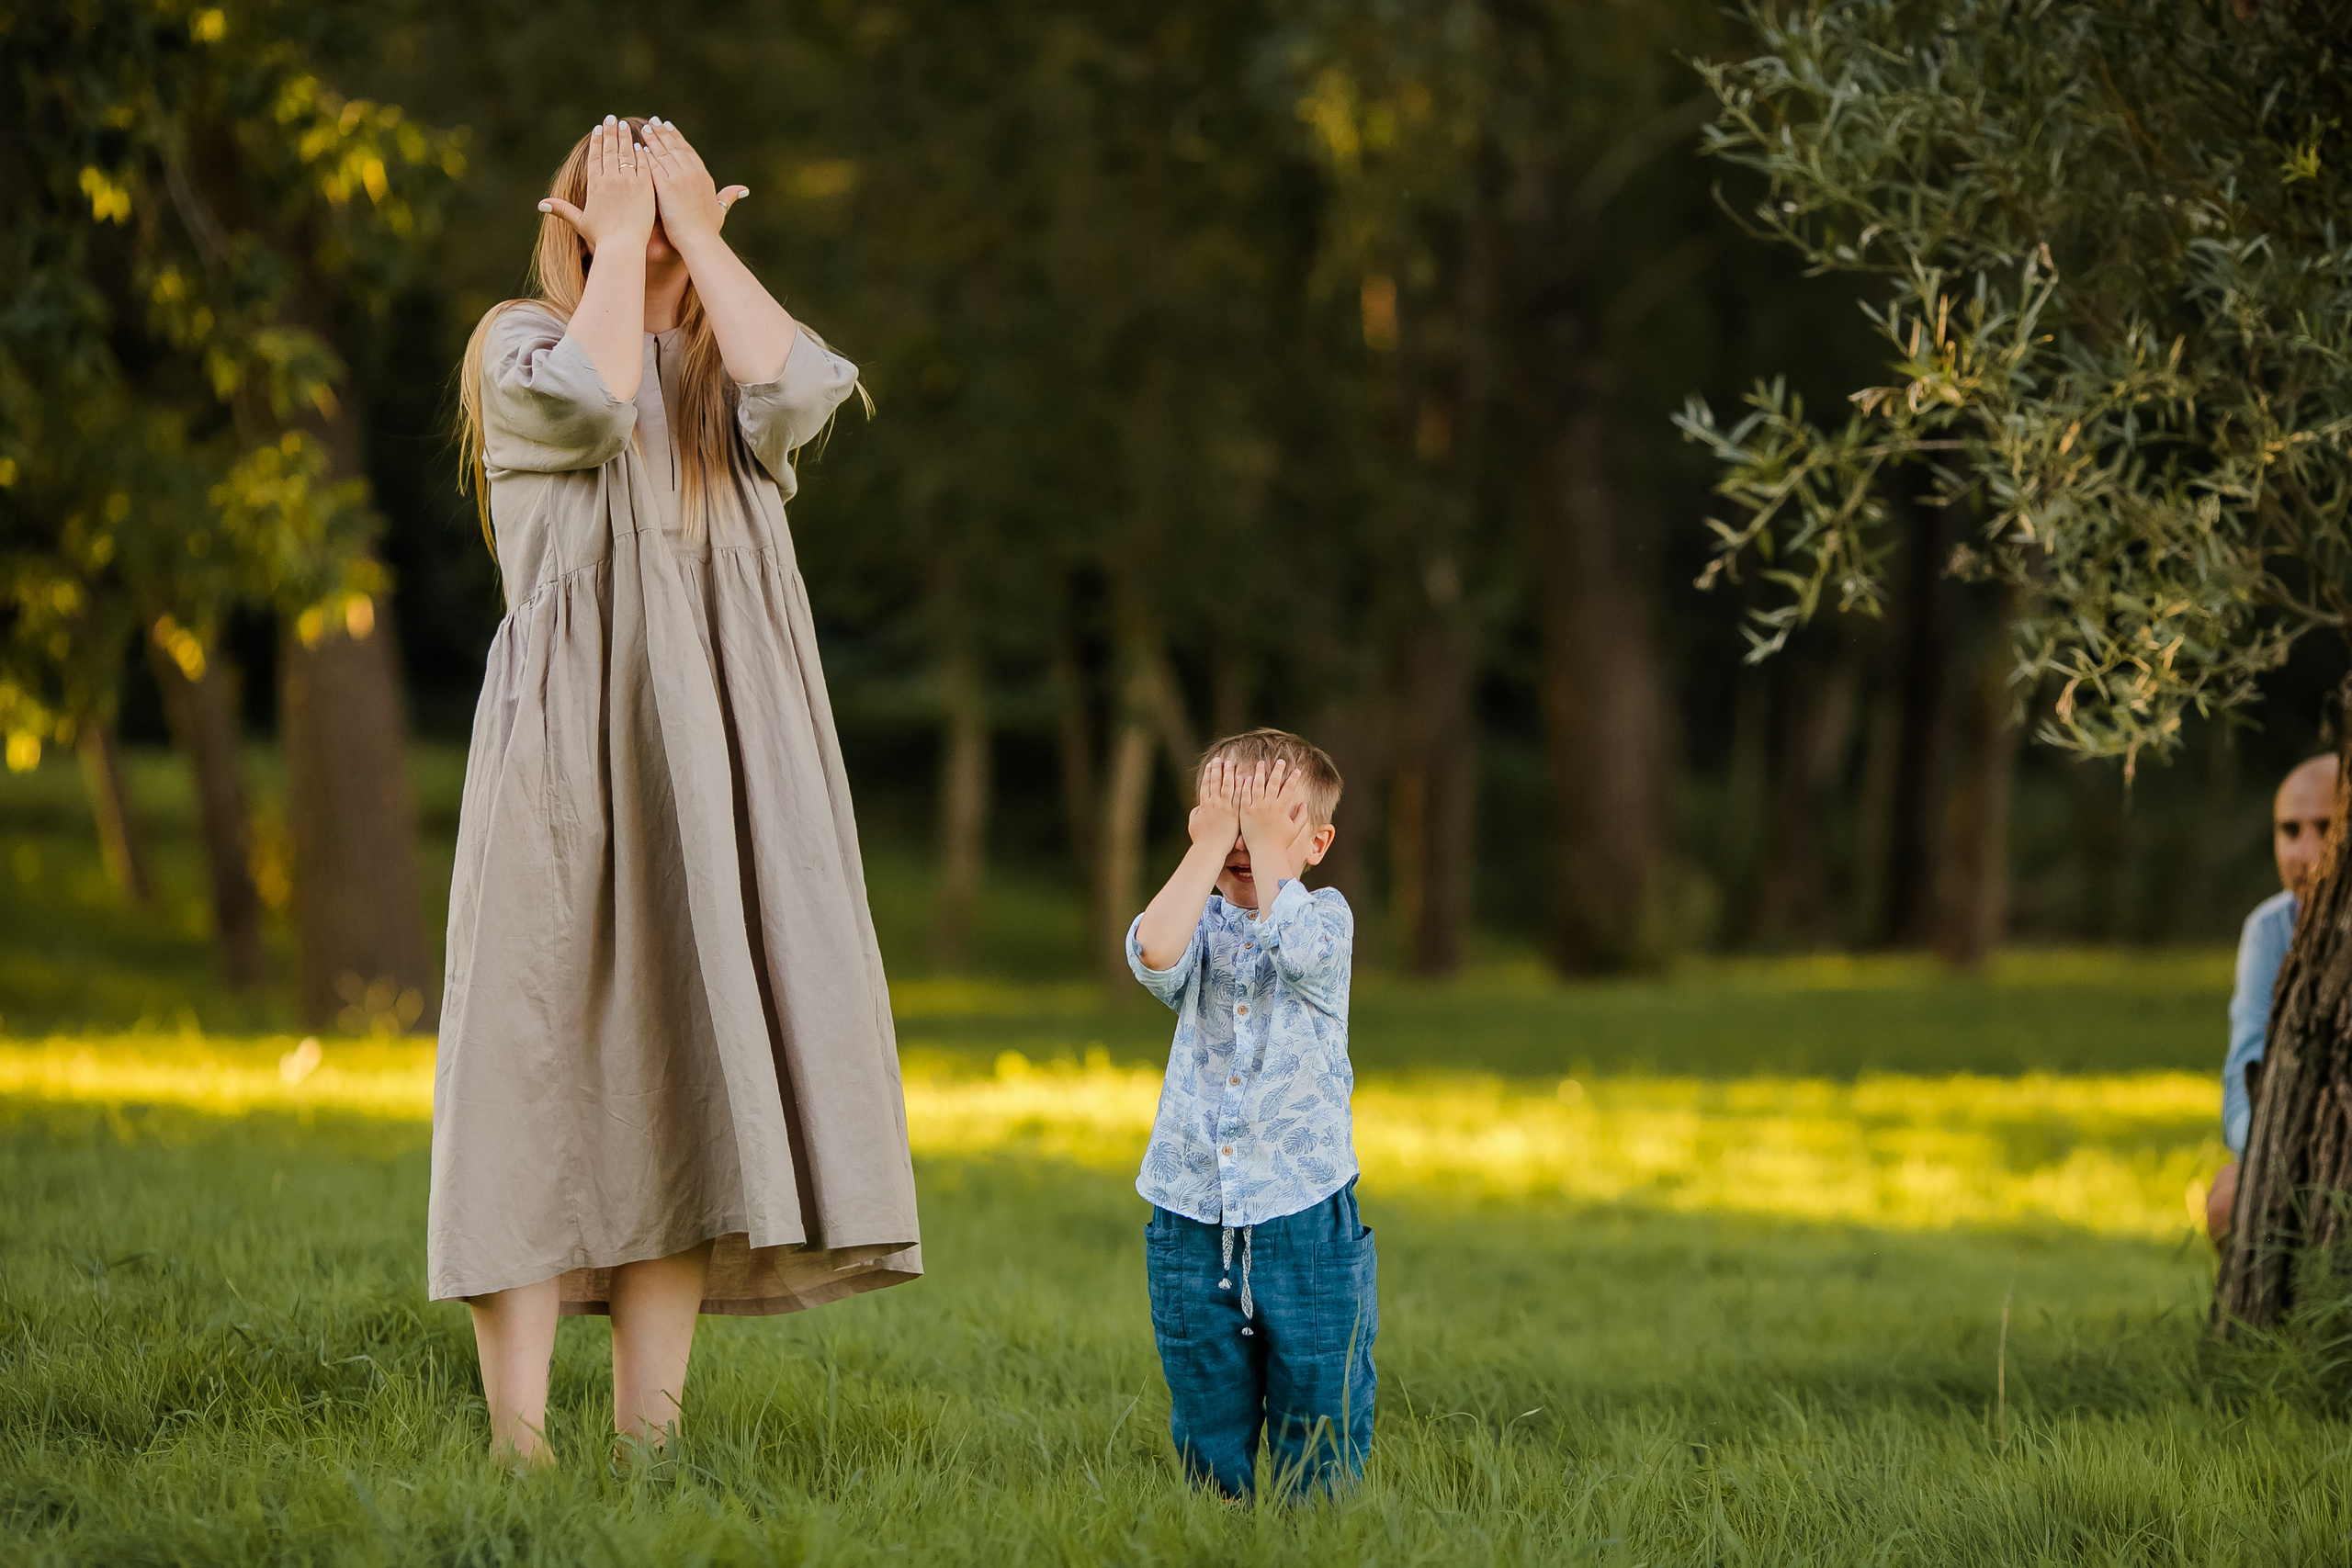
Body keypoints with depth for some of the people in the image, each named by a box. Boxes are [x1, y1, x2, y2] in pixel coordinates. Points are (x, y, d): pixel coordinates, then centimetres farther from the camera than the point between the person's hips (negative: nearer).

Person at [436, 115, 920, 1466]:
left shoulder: (732, 365, 17)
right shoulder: (522, 342, 8)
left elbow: (798, 391, -7)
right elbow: (586, 401, -16)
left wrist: (698, 234, 0)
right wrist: (621, 242, -3)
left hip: (720, 758, 4)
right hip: (572, 747, -4)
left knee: (687, 1072, 0)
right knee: (545, 1058, -10)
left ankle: (650, 1436, 3)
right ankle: (519, 1439, -12)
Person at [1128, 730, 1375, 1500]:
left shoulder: (1325, 916, 0)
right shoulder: (1195, 925, 5)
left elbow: (1293, 946, -25)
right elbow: (1154, 952, -20)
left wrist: (1264, 842, -16)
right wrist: (1210, 842, -15)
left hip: (1305, 1227, -2)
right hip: (1193, 1228, 2)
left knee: (1318, 1449, 4)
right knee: (1207, 1443, 11)